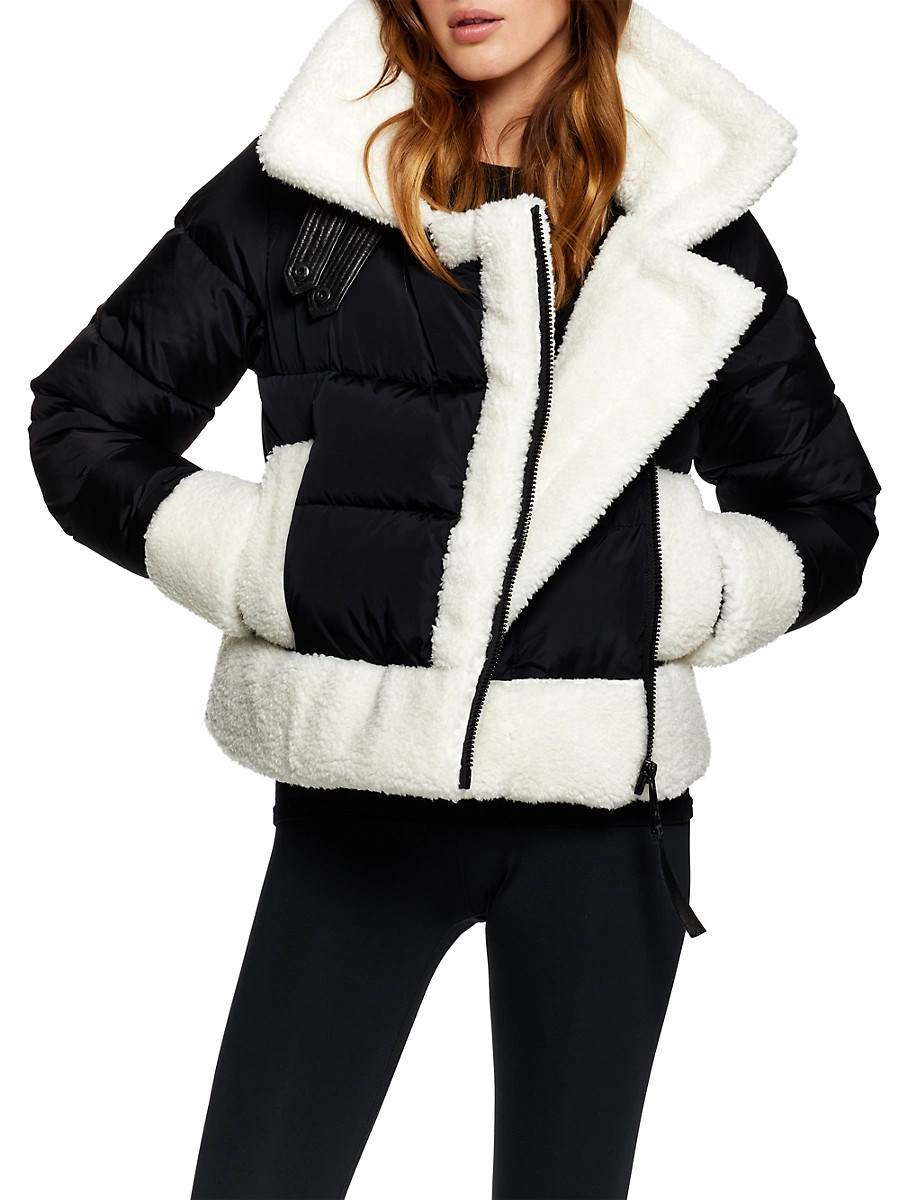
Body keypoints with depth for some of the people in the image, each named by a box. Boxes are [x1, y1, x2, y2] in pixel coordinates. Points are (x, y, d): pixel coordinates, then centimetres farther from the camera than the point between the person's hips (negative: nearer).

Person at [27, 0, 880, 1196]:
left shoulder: (694, 223, 5)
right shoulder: (297, 187, 1)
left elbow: (828, 511, 15)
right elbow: (83, 418, 7)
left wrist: (700, 594, -1)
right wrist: (251, 560, -3)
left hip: (603, 804, 1)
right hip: (353, 793, -1)